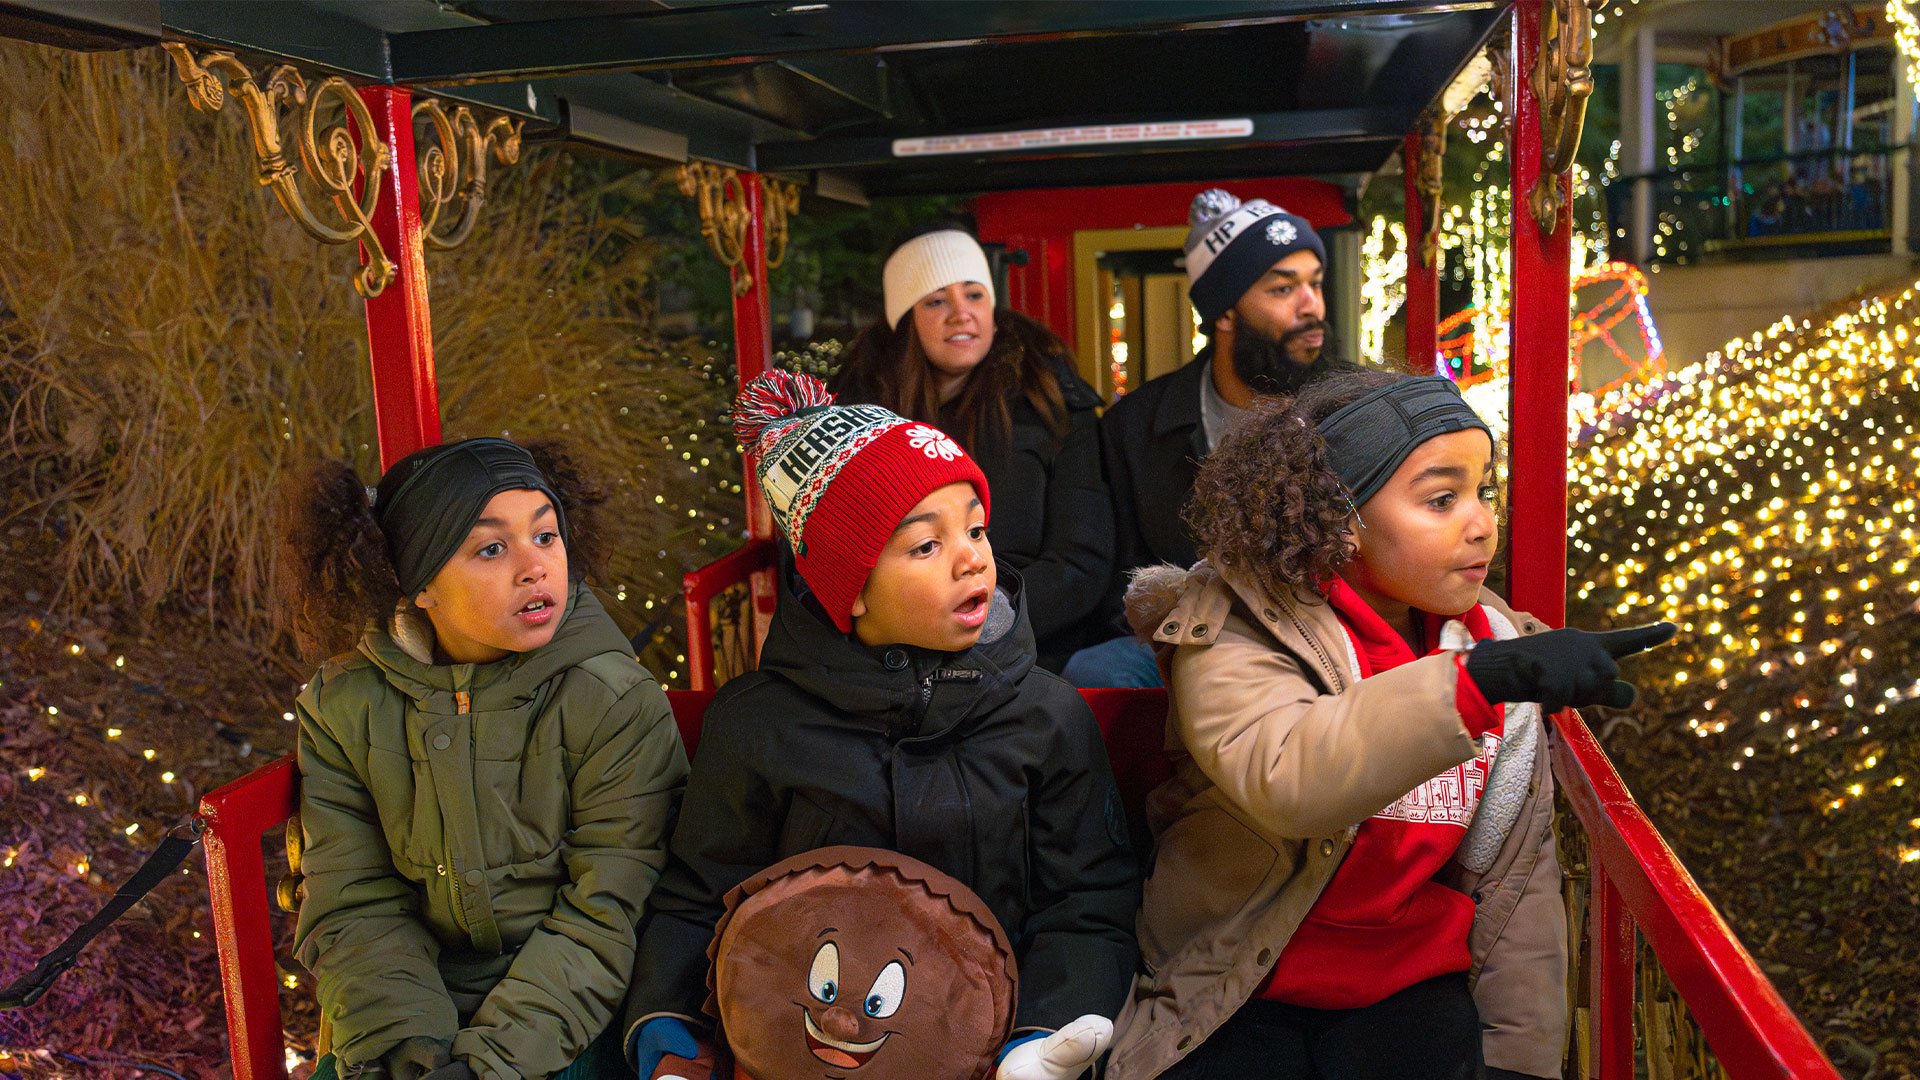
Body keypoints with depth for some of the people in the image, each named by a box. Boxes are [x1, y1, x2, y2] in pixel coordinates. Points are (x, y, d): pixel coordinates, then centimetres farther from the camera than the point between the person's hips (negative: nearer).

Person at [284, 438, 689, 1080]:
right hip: (402, 1020, 2)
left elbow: (605, 915, -12)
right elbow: (354, 909, -3)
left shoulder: (618, 704, -12)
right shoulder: (344, 708, -3)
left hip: (564, 1019, -2)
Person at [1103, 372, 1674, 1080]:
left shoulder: (1501, 643, 3)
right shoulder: (1232, 635, -13)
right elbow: (1284, 783, -35)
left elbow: (1515, 878, 7)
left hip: (1411, 994, 4)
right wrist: (1476, 679, -40)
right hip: (1233, 1003, -3)